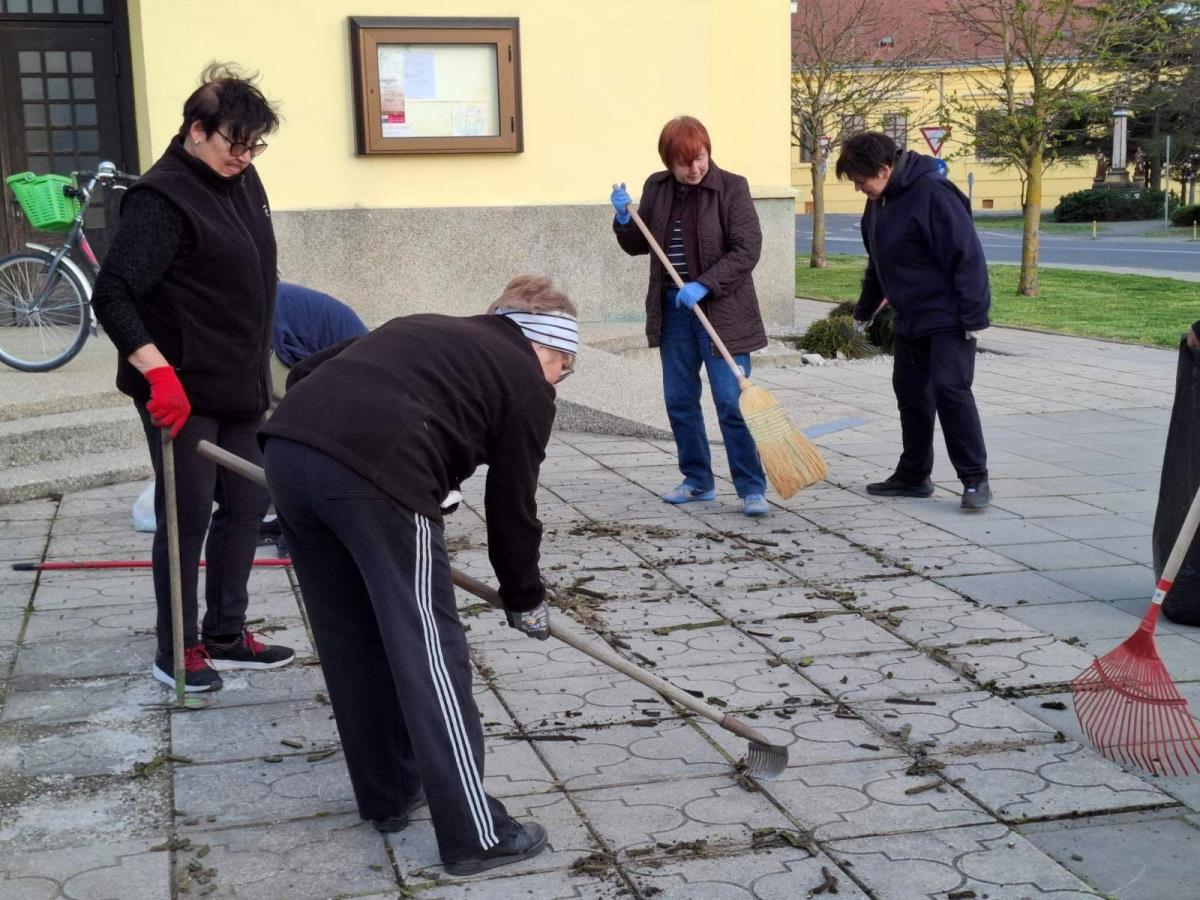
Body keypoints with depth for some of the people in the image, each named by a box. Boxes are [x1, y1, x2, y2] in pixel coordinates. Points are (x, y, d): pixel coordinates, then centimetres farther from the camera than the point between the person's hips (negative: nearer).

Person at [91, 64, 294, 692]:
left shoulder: (242, 181, 7)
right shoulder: (161, 198, -19)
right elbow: (112, 296, -25)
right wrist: (160, 372, -33)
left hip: (240, 382, 9)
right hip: (181, 391, -8)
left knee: (246, 505, 14)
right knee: (188, 517, 1)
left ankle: (226, 636, 26)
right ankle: (176, 651, 15)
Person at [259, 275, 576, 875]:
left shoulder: (425, 331, 34)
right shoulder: (527, 386, 16)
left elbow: (305, 372, 28)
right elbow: (511, 508, 17)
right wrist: (524, 599, 31)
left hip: (286, 448, 7)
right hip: (375, 474, -7)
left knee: (351, 642, 19)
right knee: (428, 652, 3)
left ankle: (386, 797, 33)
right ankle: (476, 835, 10)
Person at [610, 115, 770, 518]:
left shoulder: (731, 188, -7)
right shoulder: (657, 188, 6)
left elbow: (747, 250, -12)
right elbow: (638, 246, 15)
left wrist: (704, 285, -21)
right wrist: (624, 219, -6)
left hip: (720, 309, -5)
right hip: (673, 308, 5)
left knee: (731, 401, -8)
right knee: (679, 400, 10)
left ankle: (752, 488, -1)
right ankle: (698, 481, 24)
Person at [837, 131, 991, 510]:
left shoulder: (931, 193, -21)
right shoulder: (878, 202, 7)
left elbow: (967, 256, -22)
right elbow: (877, 262, 22)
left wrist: (973, 317, -22)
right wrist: (864, 309, 29)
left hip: (948, 319, -9)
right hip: (908, 320, 9)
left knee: (950, 390, -13)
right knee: (910, 393, 12)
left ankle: (975, 480, -6)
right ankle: (913, 475, 22)